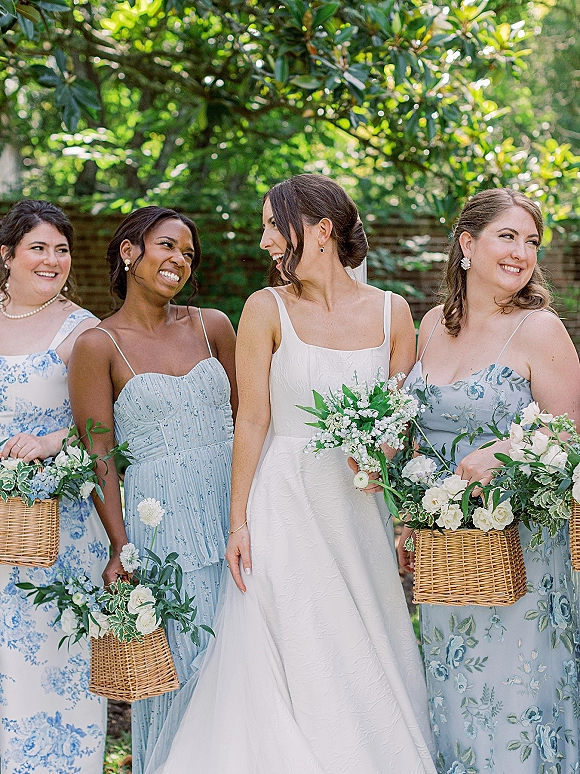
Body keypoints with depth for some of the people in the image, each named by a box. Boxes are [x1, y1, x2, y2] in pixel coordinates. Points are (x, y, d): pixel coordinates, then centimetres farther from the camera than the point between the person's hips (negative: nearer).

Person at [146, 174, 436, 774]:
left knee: (367, 666, 7)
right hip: (286, 503, -2)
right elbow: (252, 420, -3)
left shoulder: (391, 310, 3)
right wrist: (238, 522, -6)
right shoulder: (267, 309, -3)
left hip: (360, 506, 2)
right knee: (293, 667, 0)